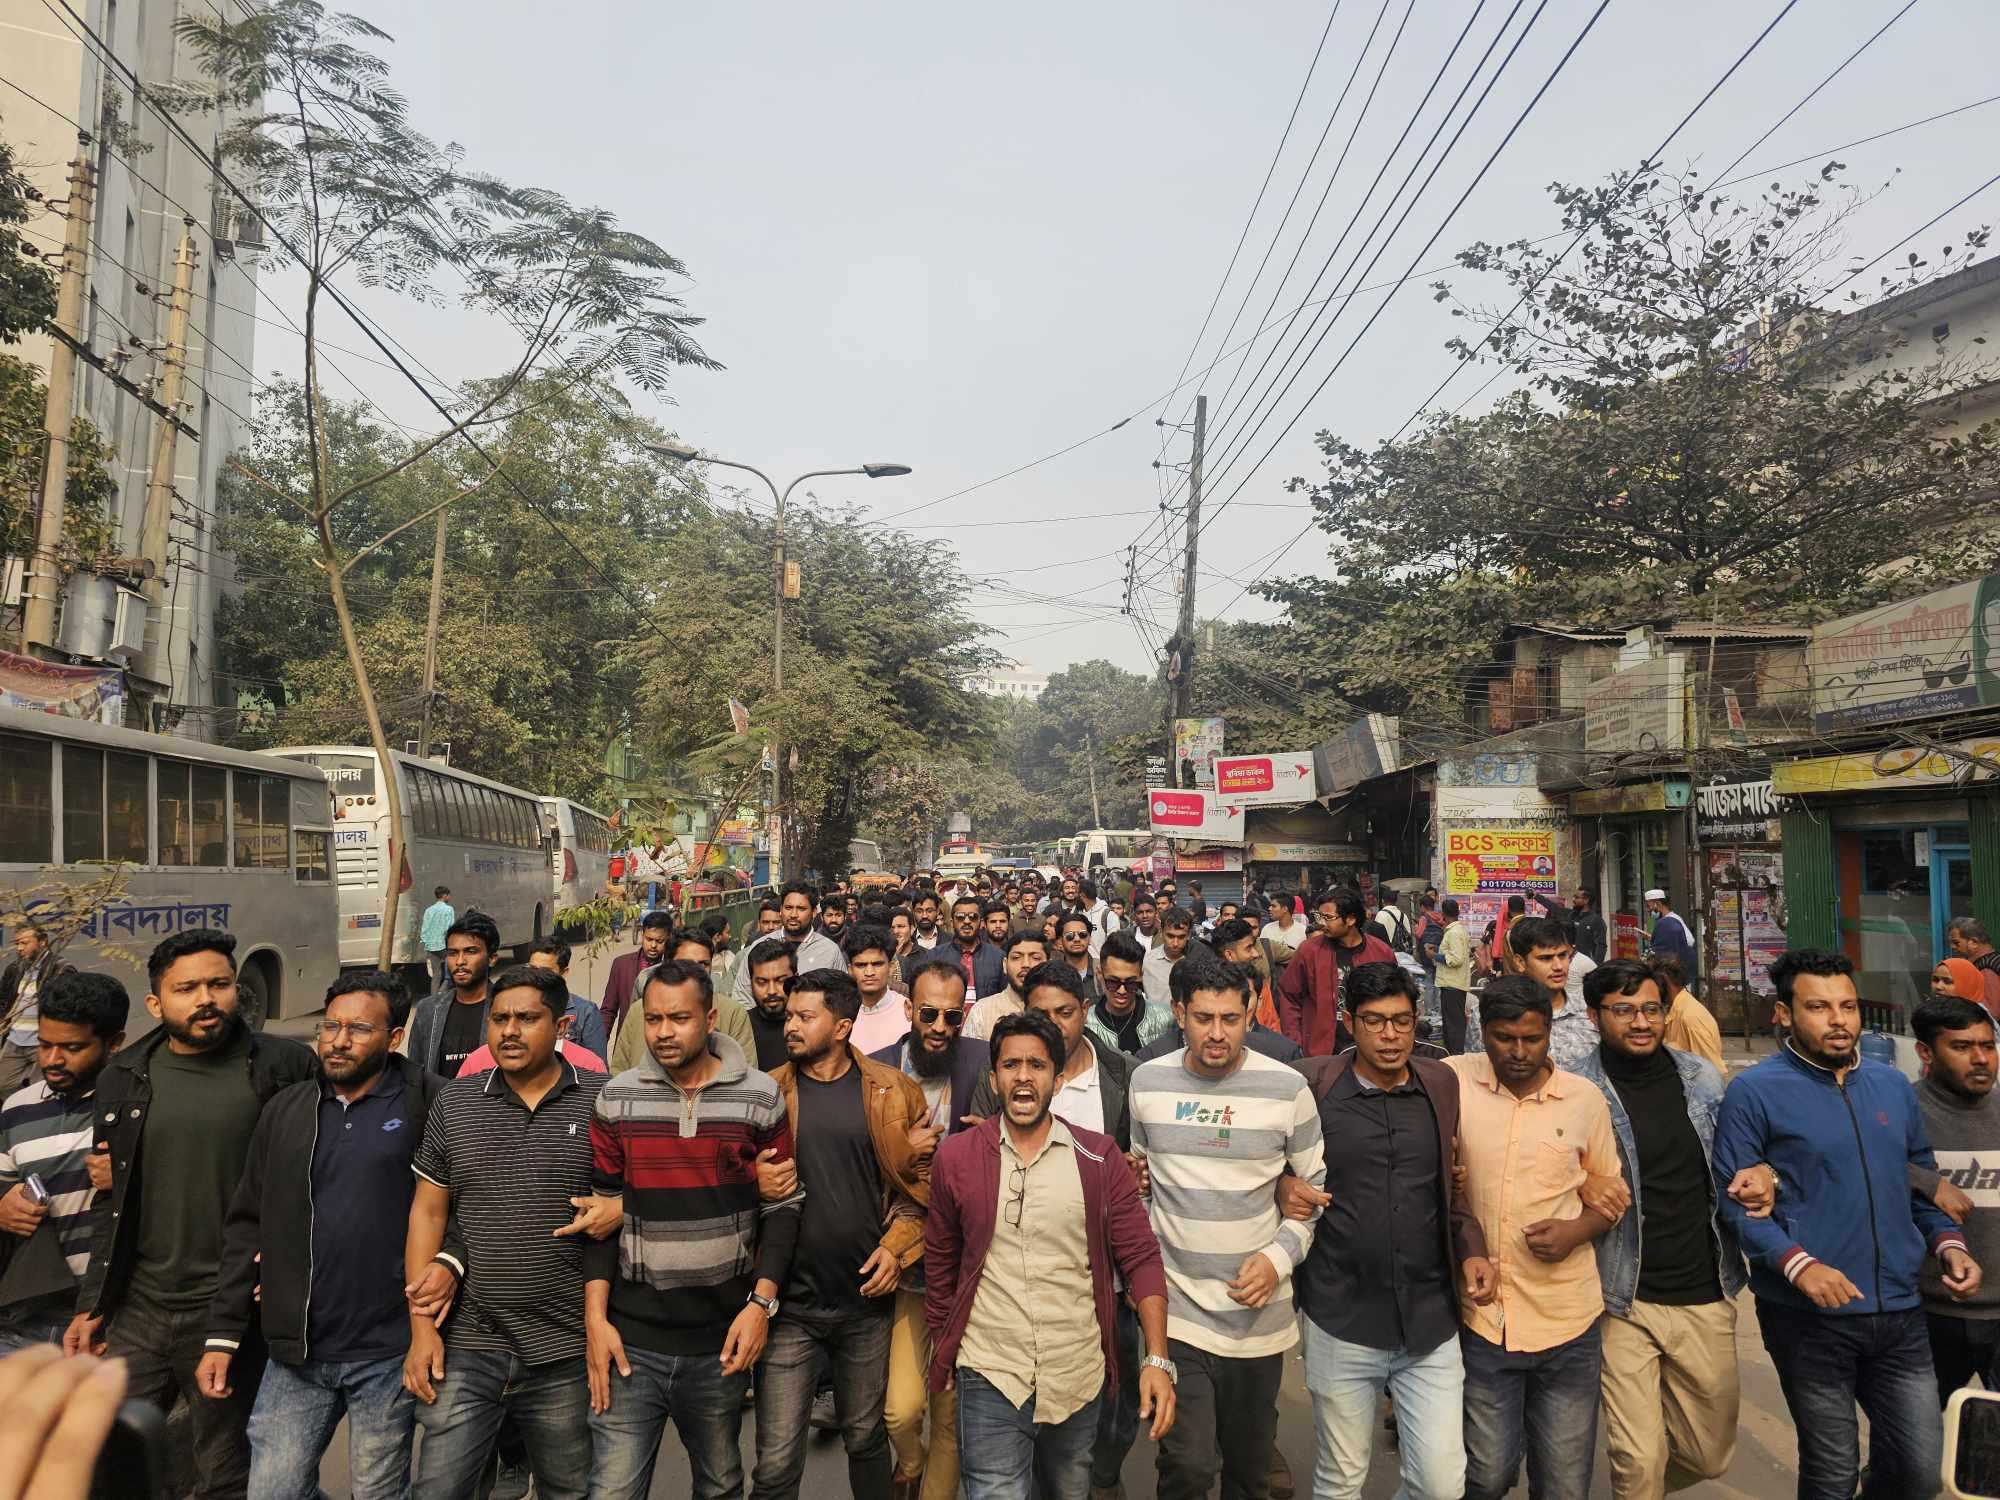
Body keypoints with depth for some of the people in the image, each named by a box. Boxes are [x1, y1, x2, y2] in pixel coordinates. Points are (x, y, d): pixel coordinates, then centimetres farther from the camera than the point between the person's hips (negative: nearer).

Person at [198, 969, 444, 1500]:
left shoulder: (430, 1104, -7)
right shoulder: (286, 1111, 6)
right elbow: (246, 1226, 10)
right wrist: (223, 1334, 8)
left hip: (388, 1352, -3)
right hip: (297, 1354, 4)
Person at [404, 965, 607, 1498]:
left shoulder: (602, 1101, -4)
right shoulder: (453, 1104, 4)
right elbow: (427, 1213, 6)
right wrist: (421, 1326, 1)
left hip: (565, 1350, -1)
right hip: (466, 1346, 1)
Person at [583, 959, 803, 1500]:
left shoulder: (760, 1098, -3)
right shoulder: (615, 1100, -1)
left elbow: (782, 1207, 1)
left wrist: (761, 1303, -9)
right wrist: (595, 1318, -4)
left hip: (721, 1339, 0)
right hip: (630, 1339, 0)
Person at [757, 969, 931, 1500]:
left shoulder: (893, 1092, -2)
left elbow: (921, 1179, 4)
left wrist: (896, 1246, -8)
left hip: (867, 1297, 1)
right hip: (789, 1302, -1)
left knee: (866, 1439, 19)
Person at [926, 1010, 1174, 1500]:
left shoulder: (1099, 1157, -3)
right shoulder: (956, 1158, -2)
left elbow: (1141, 1258, -3)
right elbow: (940, 1264, 8)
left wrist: (1158, 1359, -12)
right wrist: (941, 1352, 13)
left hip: (1080, 1378, 1)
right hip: (990, 1379, -1)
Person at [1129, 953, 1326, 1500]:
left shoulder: (1287, 1088, -8)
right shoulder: (1147, 1081, -2)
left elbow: (1320, 1187, 2)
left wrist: (1280, 1258, -10)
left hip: (1258, 1309, 0)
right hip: (1176, 1307, 0)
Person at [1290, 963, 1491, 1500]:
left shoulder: (1442, 1084, 4)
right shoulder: (1312, 1083, -7)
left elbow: (1451, 1182, 15)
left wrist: (1471, 1249, 1)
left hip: (1430, 1322, 2)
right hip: (1341, 1324, -2)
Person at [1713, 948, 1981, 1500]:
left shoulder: (1893, 1085, 9)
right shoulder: (1754, 1092, -10)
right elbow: (1735, 1199, -12)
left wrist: (1948, 1243, 1)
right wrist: (1798, 1264, -23)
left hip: (1900, 1311, 5)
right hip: (1808, 1316, -5)